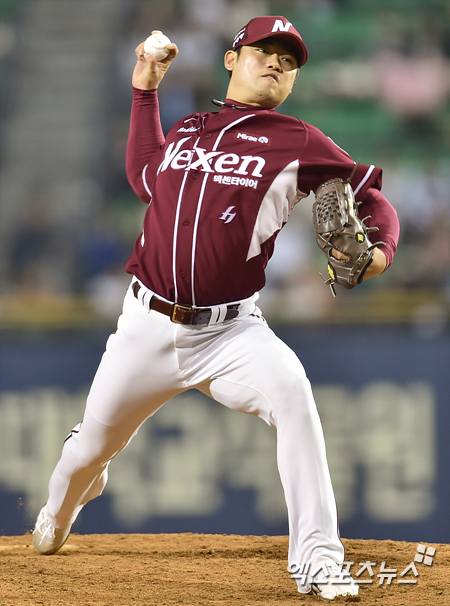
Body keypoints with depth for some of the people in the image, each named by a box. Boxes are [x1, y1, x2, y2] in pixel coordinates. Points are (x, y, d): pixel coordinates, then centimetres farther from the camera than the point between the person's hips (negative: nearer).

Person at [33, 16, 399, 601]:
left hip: (230, 329, -3)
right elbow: (144, 177, 28)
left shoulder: (299, 144, -1)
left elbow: (372, 198, -2)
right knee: (94, 443, 11)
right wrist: (144, 91, 22)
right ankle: (57, 516, 49)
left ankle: (318, 559, -31)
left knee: (289, 389, -32)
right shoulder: (186, 130, 10)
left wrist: (380, 251, -23)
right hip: (148, 326, 3)